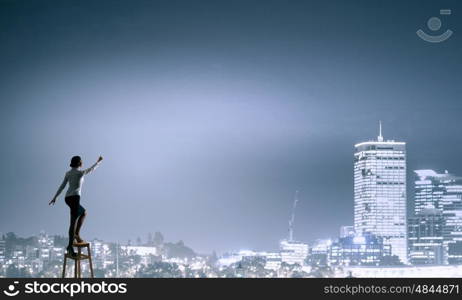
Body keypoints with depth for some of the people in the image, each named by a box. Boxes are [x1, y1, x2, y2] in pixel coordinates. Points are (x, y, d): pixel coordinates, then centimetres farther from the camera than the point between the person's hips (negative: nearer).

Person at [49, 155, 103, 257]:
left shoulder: (68, 173, 13)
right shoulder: (80, 172, -5)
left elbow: (62, 186, 12)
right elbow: (91, 169, 11)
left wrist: (55, 197, 14)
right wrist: (98, 161, 27)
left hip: (68, 198, 8)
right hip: (74, 198, -8)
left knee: (83, 213, 26)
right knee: (73, 221, -12)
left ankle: (76, 234, 14)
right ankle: (70, 246, -18)